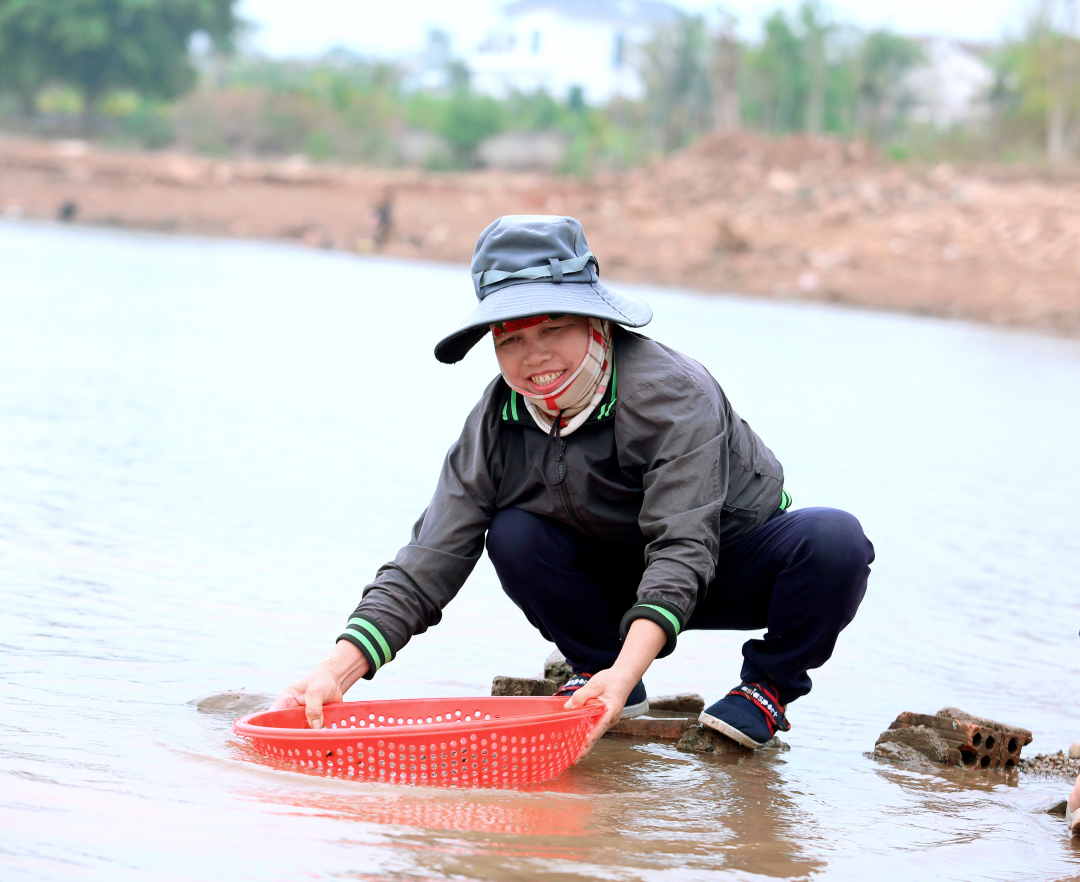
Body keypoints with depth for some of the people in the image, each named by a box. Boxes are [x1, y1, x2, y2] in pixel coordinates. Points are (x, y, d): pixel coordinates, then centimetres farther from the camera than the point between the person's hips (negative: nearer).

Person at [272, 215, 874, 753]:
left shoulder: (673, 393, -30)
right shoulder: (496, 426, -16)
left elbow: (682, 549, -40)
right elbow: (424, 571, -18)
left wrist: (626, 671, -55)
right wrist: (337, 672, -33)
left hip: (736, 570, -3)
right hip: (618, 576, 4)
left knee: (834, 540, -34)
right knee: (515, 535, -24)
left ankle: (768, 688, -6)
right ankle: (595, 671, 1)